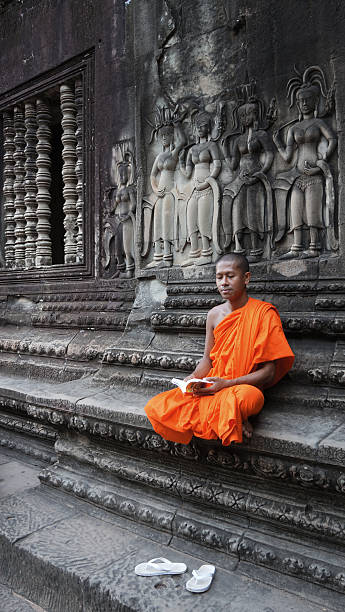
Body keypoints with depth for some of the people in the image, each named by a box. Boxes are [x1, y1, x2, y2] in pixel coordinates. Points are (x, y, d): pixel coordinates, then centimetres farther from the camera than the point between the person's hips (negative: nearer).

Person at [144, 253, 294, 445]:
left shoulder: (264, 313, -9)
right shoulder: (215, 314, 7)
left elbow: (268, 372, -12)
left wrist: (227, 384, -21)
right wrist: (194, 377, -6)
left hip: (245, 387, -6)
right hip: (212, 387, 6)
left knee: (244, 397, -44)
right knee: (156, 409, -13)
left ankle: (237, 418, -7)